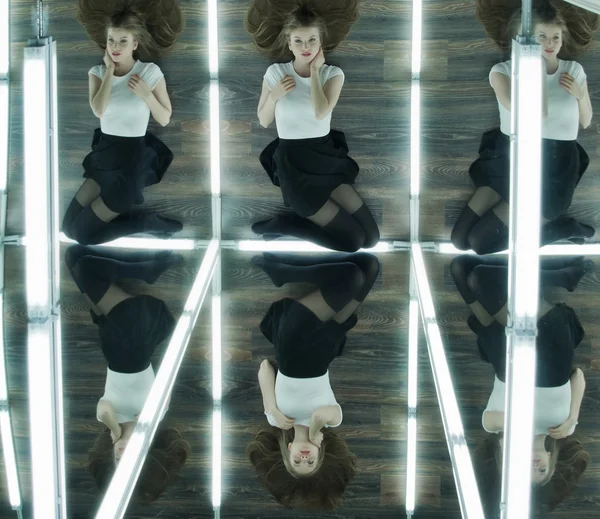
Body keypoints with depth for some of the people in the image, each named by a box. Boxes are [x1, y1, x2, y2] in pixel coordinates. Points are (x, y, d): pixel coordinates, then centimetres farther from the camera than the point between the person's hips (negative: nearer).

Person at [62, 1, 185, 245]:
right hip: (104, 154, 6)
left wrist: (146, 94, -21)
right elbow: (99, 110, -18)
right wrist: (109, 70, -13)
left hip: (132, 158, -6)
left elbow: (165, 119, -5)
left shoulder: (150, 72, -9)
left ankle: (147, 221, 6)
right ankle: (132, 216, 13)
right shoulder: (98, 72, 1)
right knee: (69, 226, 0)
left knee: (83, 233, -10)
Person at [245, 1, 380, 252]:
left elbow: (321, 113, -19)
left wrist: (315, 70, -11)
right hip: (292, 164, -4)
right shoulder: (275, 72, -1)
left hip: (325, 157, 4)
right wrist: (274, 96, -11)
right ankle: (285, 224, 4)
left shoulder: (333, 73, 1)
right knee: (351, 240, -16)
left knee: (370, 236, -10)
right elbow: (263, 121, 7)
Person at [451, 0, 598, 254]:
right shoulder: (504, 71, -4)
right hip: (508, 162, 3)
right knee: (459, 239, -8)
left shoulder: (574, 71, 3)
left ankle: (554, 227, 7)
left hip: (553, 172, -3)